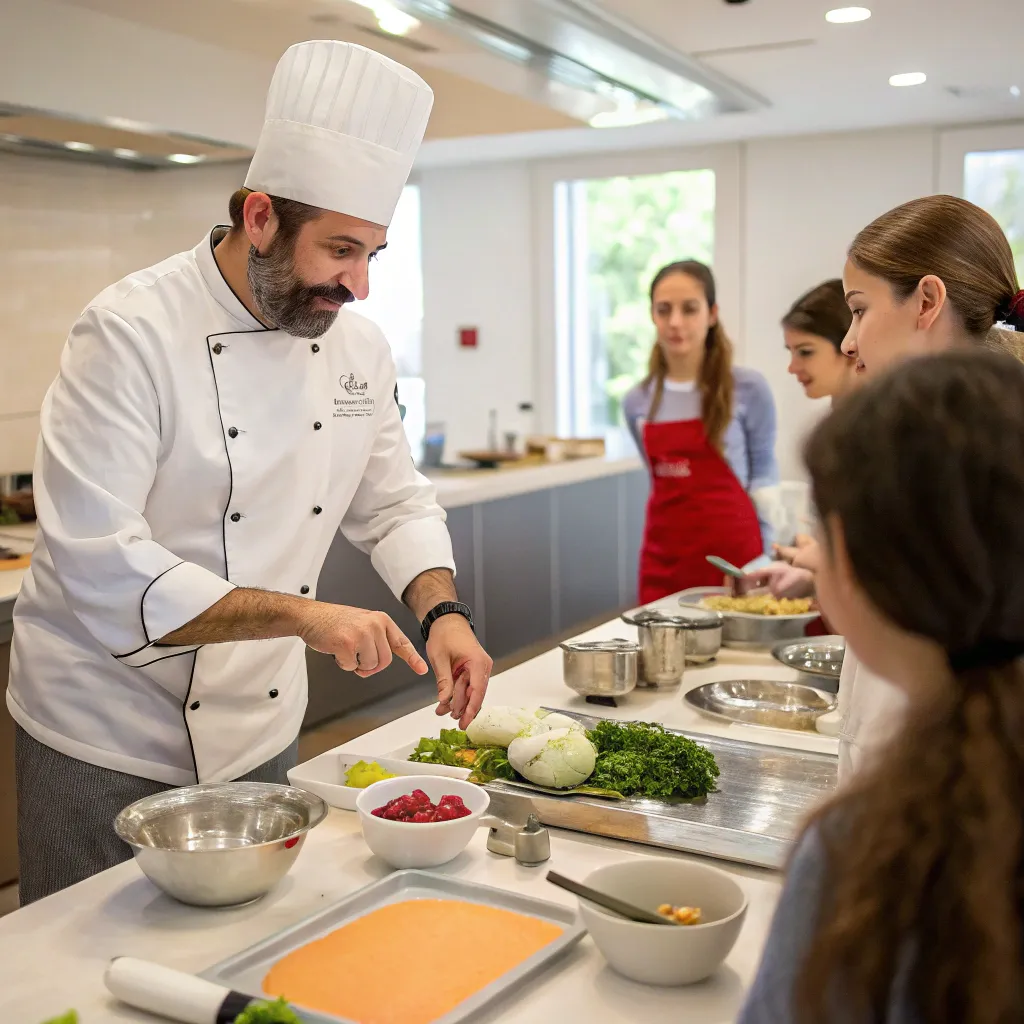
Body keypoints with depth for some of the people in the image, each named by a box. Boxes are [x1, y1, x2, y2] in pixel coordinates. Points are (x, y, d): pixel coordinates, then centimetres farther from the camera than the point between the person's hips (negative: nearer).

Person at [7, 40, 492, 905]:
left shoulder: (358, 348, 0)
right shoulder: (132, 332, -20)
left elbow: (395, 506, 10)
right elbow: (99, 565, -26)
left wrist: (443, 612, -8)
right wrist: (301, 615, -31)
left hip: (262, 734, 6)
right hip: (109, 746, -5)